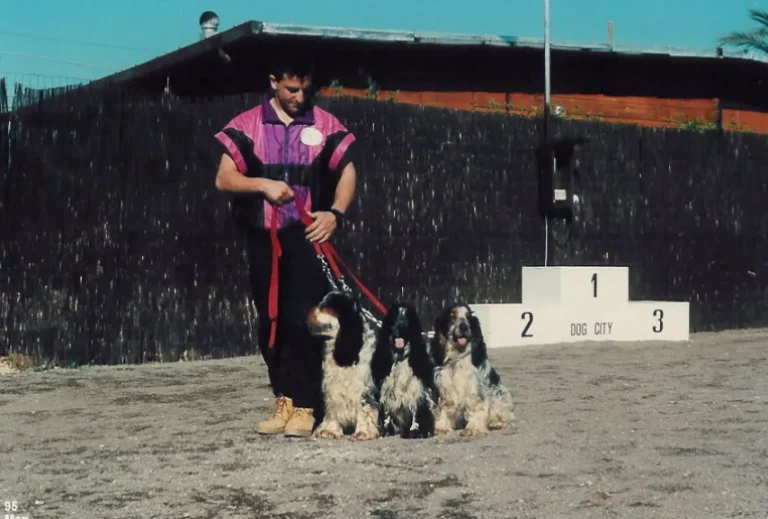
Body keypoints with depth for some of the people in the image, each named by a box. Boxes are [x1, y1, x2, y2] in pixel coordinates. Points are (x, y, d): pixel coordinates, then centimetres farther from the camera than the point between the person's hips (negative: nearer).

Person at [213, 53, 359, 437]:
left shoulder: (324, 125, 3)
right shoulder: (248, 125, 4)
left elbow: (347, 172, 3)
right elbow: (223, 179, 3)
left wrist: (335, 212, -15)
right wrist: (262, 184, -15)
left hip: (307, 235, -2)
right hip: (263, 236, 2)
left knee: (303, 318, -11)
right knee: (270, 322, 7)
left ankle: (305, 406, -6)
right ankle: (283, 400, 17)